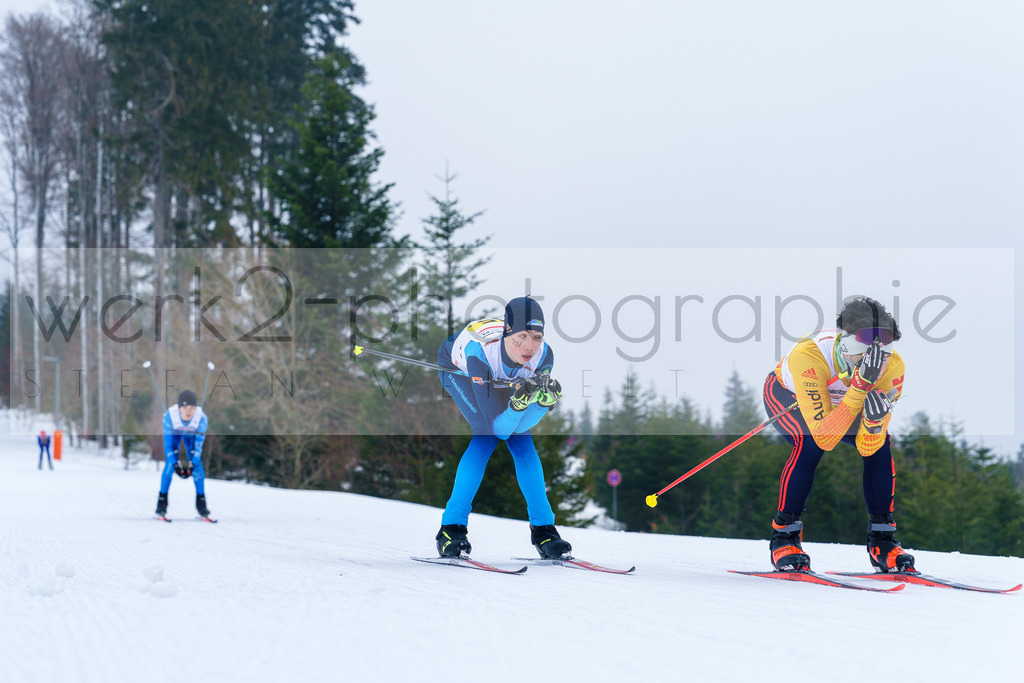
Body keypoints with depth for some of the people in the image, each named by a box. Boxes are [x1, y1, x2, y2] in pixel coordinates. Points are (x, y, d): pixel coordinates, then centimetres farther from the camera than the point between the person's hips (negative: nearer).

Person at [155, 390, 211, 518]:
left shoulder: (201, 418, -38)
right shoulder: (169, 416, -40)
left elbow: (199, 444, -27)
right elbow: (168, 444, -30)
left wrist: (192, 465, -29)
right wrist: (175, 464, -33)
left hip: (192, 435, 1)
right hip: (174, 433, -1)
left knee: (198, 464, -10)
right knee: (169, 464, -14)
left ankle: (201, 501, 5)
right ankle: (162, 500, 0)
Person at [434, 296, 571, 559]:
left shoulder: (543, 355, -34)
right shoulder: (481, 350, -45)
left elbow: (518, 426, -28)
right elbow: (498, 427, -41)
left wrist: (546, 399, -46)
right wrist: (518, 401, -59)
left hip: (503, 377, 4)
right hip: (457, 369, -4)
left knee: (521, 436, -12)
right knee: (487, 434, -23)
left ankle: (543, 529, -3)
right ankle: (452, 527, -18)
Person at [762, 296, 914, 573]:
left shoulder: (892, 367, -32)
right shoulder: (808, 356, -44)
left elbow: (867, 447, -28)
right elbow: (824, 438, -47)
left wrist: (875, 419, -50)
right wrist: (860, 386, -56)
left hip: (838, 400, 4)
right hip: (786, 394, -4)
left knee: (880, 443, -20)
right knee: (810, 442, -32)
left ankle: (881, 541, -6)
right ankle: (784, 536, -17)